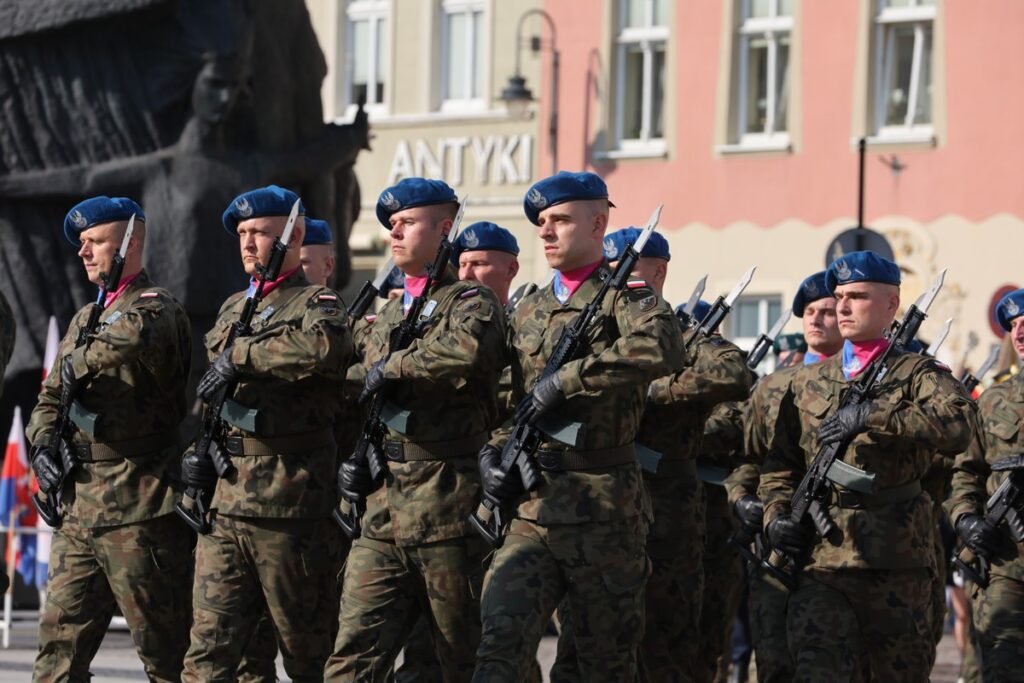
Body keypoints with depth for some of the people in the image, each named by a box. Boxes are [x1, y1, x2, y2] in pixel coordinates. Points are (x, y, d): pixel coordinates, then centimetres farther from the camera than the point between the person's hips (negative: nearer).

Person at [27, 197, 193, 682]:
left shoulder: (155, 307, -7)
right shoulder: (85, 319, 20)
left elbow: (133, 336, -33)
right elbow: (50, 400, 23)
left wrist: (80, 361, -16)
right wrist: (43, 446, 3)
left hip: (138, 509, -9)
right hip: (79, 507, 9)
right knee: (59, 644, 5)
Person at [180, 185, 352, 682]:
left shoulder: (316, 305, -3)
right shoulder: (233, 309, 20)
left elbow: (322, 348, -28)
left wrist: (241, 356, -20)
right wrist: (198, 446, 13)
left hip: (289, 503, -7)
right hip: (224, 503, 7)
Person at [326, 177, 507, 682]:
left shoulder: (471, 303, -3)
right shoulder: (387, 315, 20)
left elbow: (467, 349, -29)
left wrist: (394, 366, -14)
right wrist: (355, 456, 9)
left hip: (448, 508, -6)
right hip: (382, 512, 7)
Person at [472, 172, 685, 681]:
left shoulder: (624, 297, -3)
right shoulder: (528, 311, 17)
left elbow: (662, 350, -26)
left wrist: (565, 381, -25)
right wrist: (493, 452, 4)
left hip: (603, 509, -5)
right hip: (530, 509, 5)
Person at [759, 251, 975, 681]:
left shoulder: (917, 373, 3)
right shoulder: (807, 382, 17)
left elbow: (957, 425, -17)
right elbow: (780, 462, 21)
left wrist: (872, 417, -25)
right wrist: (775, 515, 1)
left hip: (897, 561, -2)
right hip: (821, 557, 2)